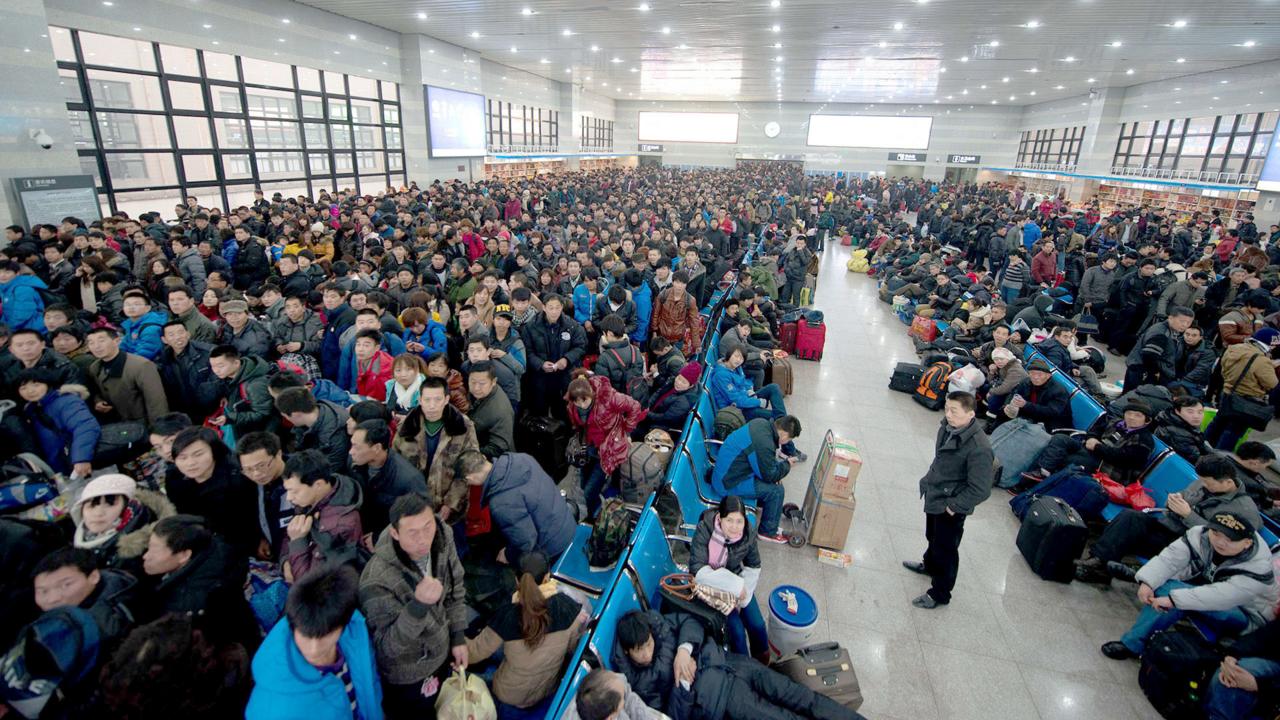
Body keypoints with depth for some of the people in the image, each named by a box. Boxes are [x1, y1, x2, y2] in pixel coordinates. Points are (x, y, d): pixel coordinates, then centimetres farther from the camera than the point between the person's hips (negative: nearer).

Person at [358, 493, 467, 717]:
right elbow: (386, 647, -30)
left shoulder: (443, 538, -19)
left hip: (442, 655, 5)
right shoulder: (377, 581, -36)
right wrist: (418, 604, -45)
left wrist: (458, 638, 0)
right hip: (407, 679, -5)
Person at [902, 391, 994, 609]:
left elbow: (980, 490, -27)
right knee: (932, 536, 30)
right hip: (934, 496, 8)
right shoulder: (948, 427, -8)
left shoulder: (979, 448, -32)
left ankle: (940, 594, 31)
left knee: (945, 549, 11)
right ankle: (929, 565, 57)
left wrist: (954, 506, -20)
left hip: (950, 508, -8)